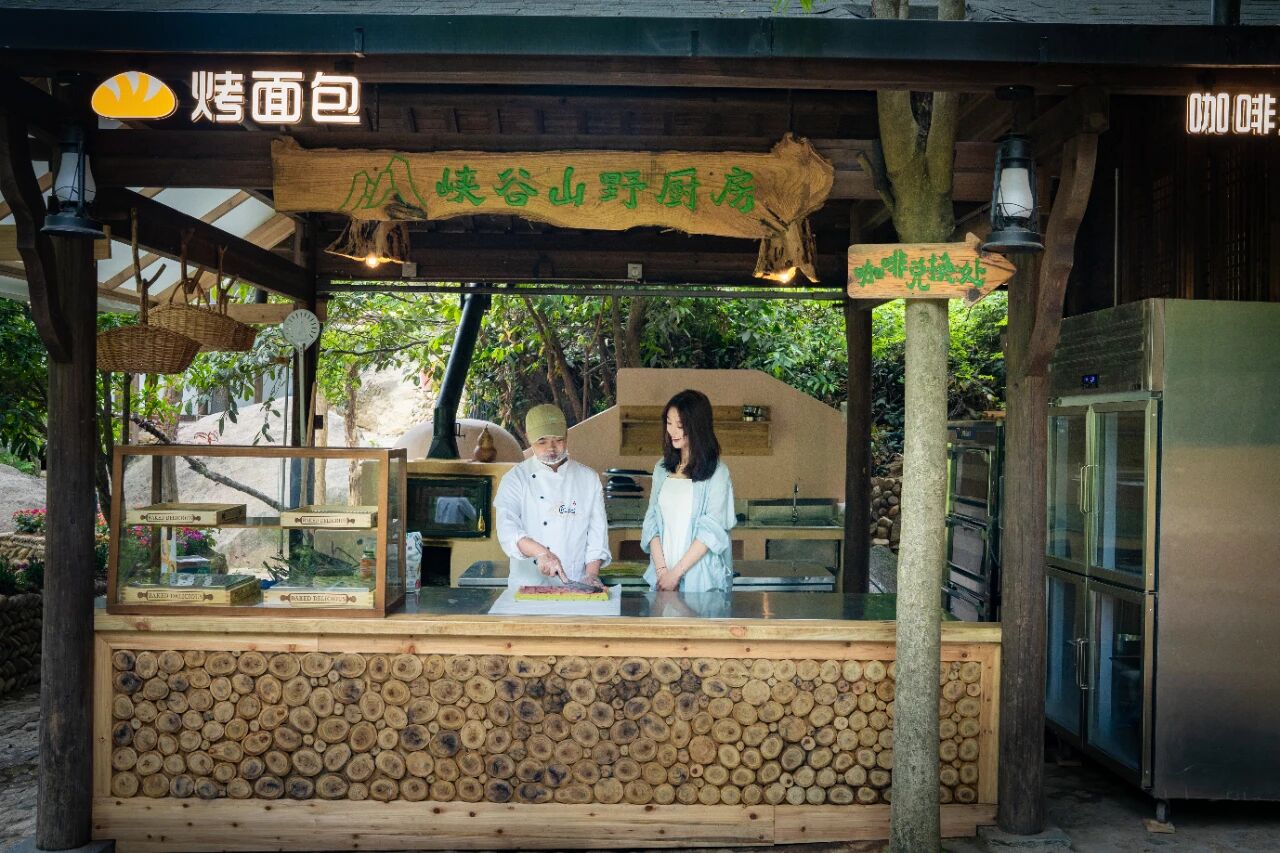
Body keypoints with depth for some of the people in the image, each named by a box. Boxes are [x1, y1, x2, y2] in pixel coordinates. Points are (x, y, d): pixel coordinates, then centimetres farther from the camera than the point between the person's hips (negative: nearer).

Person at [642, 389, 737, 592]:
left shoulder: (717, 473, -7)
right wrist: (661, 569, -7)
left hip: (702, 581, -4)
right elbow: (652, 521, 6)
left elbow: (711, 531, -11)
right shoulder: (662, 468, 9)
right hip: (662, 577, 4)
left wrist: (676, 573, -13)